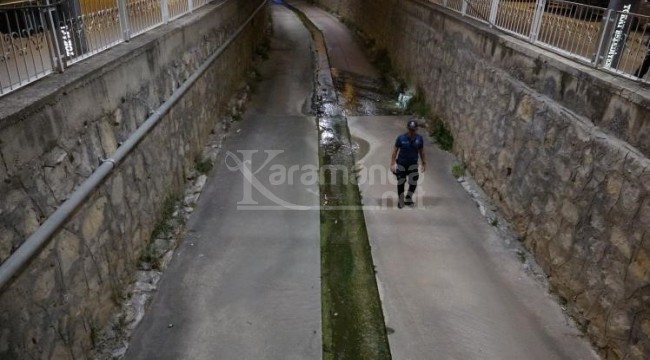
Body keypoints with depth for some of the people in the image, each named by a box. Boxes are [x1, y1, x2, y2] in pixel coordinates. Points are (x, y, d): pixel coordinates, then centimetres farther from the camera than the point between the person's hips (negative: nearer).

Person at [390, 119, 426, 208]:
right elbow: (395, 151, -7)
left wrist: (424, 163, 9)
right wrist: (392, 164, -9)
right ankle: (400, 201, 27)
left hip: (413, 163, 1)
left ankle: (408, 199, 16)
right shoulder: (401, 138, -14)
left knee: (413, 182, -9)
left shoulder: (419, 138, -8)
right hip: (401, 163, -1)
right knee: (401, 182, 8)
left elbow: (421, 151, 5)